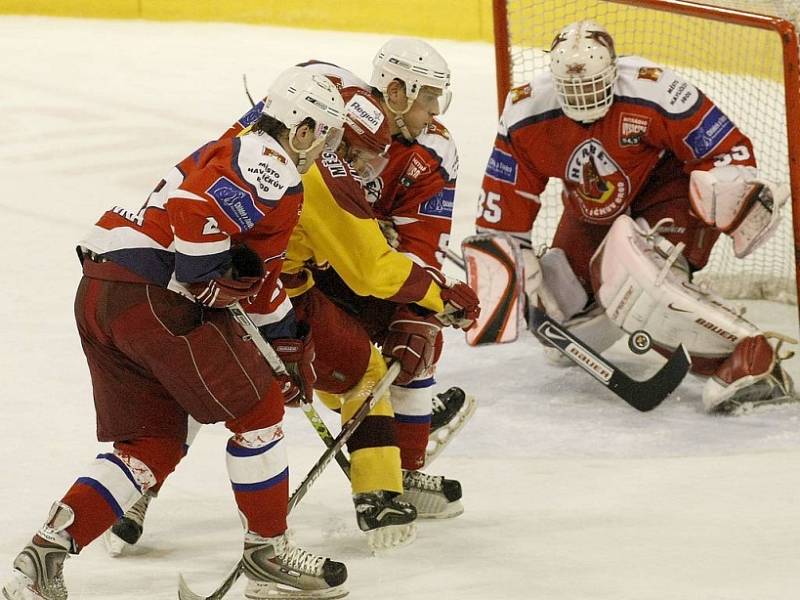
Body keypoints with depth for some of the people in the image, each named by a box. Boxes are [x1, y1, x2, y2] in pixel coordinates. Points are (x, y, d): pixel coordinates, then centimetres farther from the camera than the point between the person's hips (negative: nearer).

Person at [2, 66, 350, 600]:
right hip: (153, 296, -10)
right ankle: (268, 555, 13)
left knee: (154, 445, 14)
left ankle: (44, 556, 6)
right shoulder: (269, 166, -6)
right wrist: (210, 282, -14)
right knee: (257, 410, 4)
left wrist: (293, 345, 36)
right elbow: (198, 214, -25)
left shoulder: (227, 153, 28)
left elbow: (259, 279, 35)